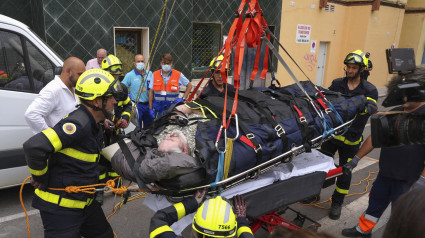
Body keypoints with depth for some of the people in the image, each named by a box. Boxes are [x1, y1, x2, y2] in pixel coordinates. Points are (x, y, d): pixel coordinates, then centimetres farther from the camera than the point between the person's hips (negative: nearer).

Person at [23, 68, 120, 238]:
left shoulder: (92, 125, 6)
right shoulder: (78, 123, -26)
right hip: (60, 206, -10)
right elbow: (33, 147, -36)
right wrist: (41, 178, -22)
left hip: (84, 202, 10)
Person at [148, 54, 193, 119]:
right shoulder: (155, 75, 6)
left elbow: (189, 85, 12)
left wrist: (183, 98, 1)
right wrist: (150, 108, 3)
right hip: (158, 108, 1)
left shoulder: (178, 75, 2)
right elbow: (151, 92, 7)